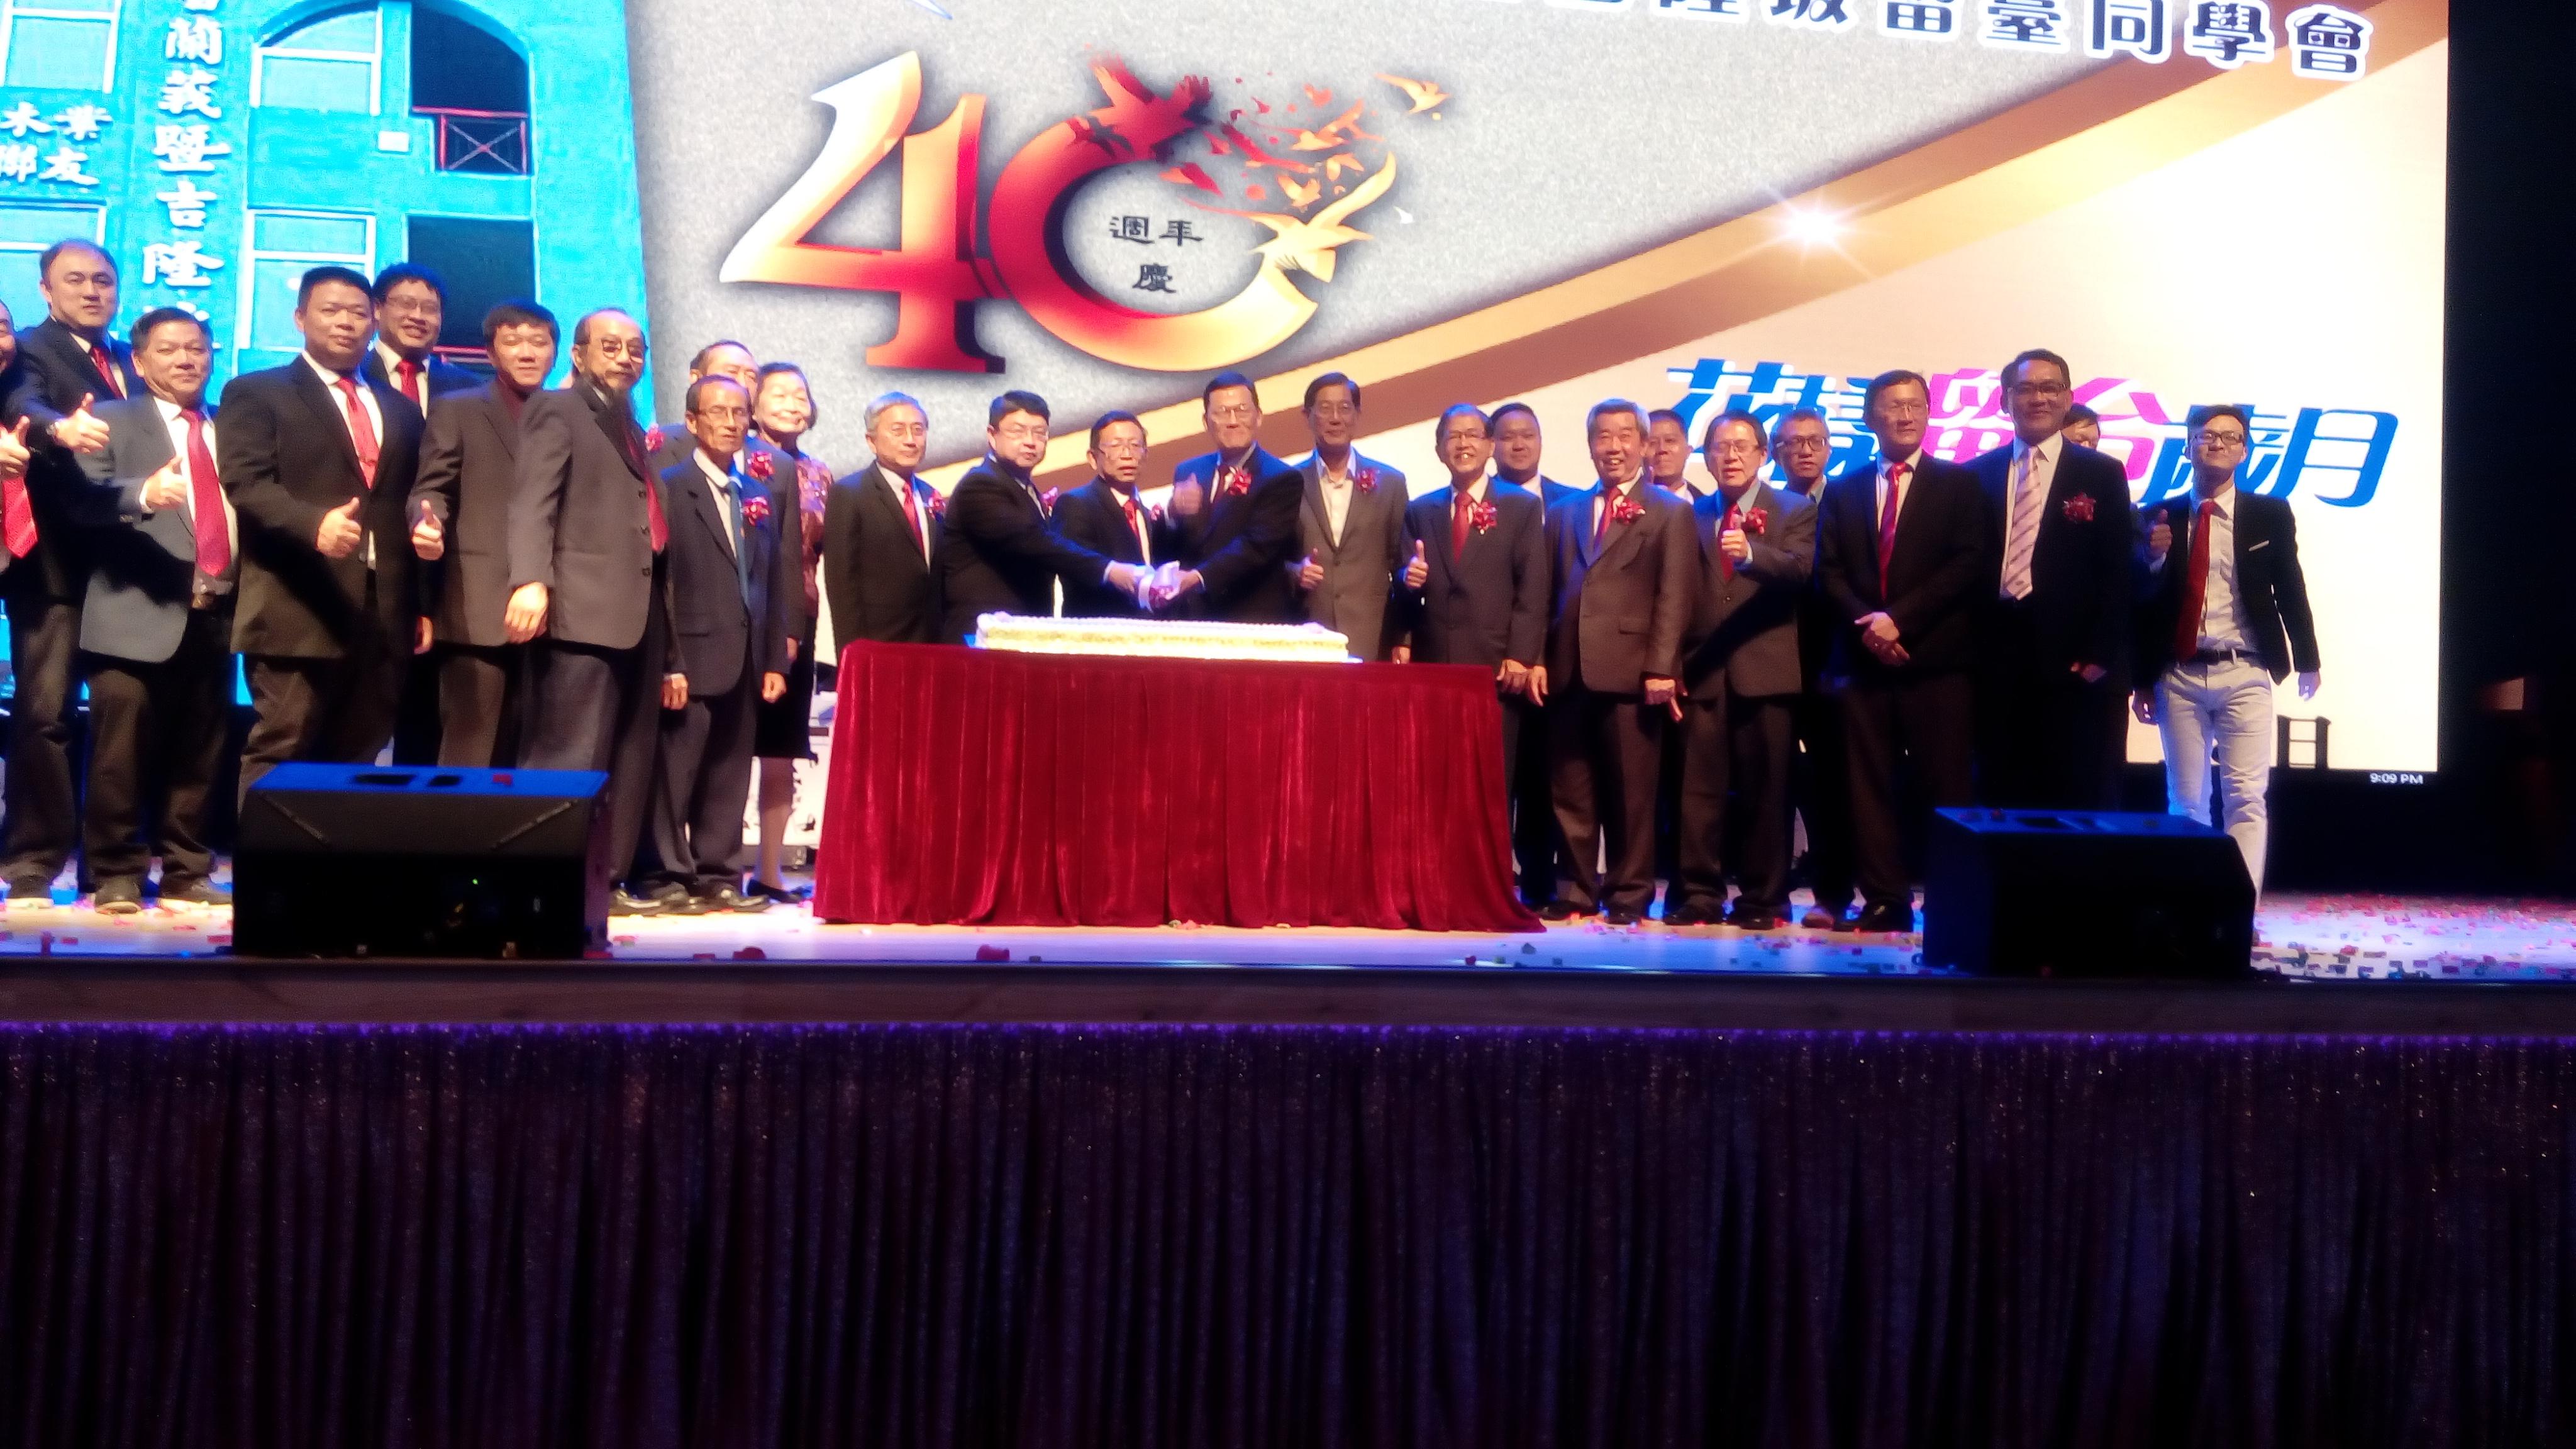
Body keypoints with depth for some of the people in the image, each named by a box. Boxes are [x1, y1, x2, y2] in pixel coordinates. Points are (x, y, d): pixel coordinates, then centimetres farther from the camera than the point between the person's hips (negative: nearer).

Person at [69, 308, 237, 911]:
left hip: (217, 613, 4)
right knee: (121, 755, -4)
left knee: (199, 756, 8)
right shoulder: (113, 420, 6)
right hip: (140, 615, -4)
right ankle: (117, 876, 6)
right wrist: (143, 493, -29)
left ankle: (186, 873, 16)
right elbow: (86, 499, -10)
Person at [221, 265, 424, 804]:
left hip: (384, 614, 5)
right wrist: (315, 524, -27)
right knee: (279, 756, -6)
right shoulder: (256, 393, 6)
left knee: (357, 763, 6)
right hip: (300, 610, -5)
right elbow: (247, 483, -8)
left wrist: (422, 603, 13)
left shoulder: (401, 410, 22)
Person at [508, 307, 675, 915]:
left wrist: (671, 648, 16)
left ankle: (605, 879, 16)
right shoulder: (556, 410, 3)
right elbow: (533, 500, -11)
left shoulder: (631, 429, 24)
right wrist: (531, 579, -29)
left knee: (627, 760, 9)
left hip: (640, 612, 8)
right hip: (585, 609, -8)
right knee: (569, 759, -10)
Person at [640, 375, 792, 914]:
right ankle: (669, 878, 8)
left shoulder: (760, 497, 14)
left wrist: (775, 661, 8)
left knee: (729, 777, 9)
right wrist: (667, 663, -14)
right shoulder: (669, 487, -4)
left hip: (744, 663, 6)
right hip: (693, 660, -6)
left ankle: (718, 876, 16)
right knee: (676, 774, 0)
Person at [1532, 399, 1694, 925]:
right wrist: (1538, 659, 4)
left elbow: (1673, 598, -3)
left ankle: (1629, 894, 9)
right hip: (1568, 670, 4)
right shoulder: (1565, 511, 18)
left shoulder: (1671, 513, 6)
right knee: (1571, 792, 6)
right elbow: (1548, 590, 14)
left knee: (1630, 792, 1)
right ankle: (1576, 890, 14)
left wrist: (1661, 669, -11)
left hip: (1629, 672, -4)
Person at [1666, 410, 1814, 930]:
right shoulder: (1691, 516, 16)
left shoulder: (1794, 511, 7)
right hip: (1703, 670, 2)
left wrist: (1751, 553, -31)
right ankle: (1700, 894, 5)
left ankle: (1763, 898, 8)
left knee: (1764, 789, 1)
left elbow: (1800, 569, -12)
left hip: (1765, 669, -2)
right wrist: (1673, 662, 3)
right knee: (1700, 786, 0)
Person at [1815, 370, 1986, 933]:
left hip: (1937, 659, -2)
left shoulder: (1959, 484, 8)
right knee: (1869, 787, 1)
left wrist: (1899, 618, -13)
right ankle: (1884, 900, 5)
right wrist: (1866, 624, -10)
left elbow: (1970, 563, -4)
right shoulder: (1843, 489, 16)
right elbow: (1829, 571, 8)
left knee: (1943, 786, -3)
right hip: (1863, 659, 3)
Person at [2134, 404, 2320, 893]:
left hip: (2244, 675, -1)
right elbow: (2142, 601, 6)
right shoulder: (2160, 517, 6)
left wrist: (2306, 660, 11)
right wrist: (2143, 680, -1)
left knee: (2246, 798, -7)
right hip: (2179, 677, 1)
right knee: (2185, 803, 6)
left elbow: (2290, 589, 9)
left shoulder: (2270, 514, 5)